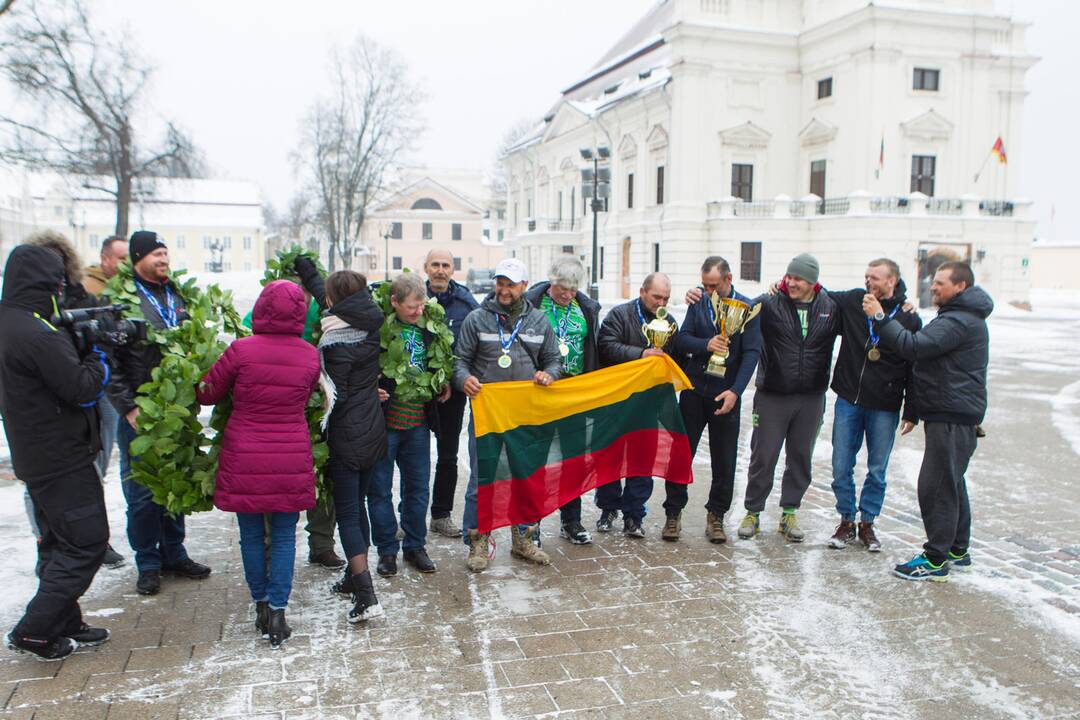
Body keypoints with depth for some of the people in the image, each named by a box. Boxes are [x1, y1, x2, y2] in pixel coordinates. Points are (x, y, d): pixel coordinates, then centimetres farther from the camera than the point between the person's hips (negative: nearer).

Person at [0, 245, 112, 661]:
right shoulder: (36, 334, -23)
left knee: (59, 543, 18)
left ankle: (64, 626, 28)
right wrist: (97, 358, -5)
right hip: (62, 459, -10)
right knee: (86, 543, 0)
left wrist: (80, 349, 0)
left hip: (36, 456, 10)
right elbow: (83, 389, -22)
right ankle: (33, 633, 5)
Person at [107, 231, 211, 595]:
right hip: (141, 415, -6)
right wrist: (129, 407, -15)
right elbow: (109, 360, -11)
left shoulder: (178, 297, 12)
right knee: (143, 493, 2)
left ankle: (174, 554, 28)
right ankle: (148, 564, 17)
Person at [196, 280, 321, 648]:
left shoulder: (241, 350, -12)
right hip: (291, 460, 1)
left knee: (251, 535, 14)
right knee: (284, 536, 10)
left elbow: (207, 395, 0)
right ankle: (277, 613, 9)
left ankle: (261, 605, 25)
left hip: (245, 460, -1)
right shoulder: (310, 355, -4)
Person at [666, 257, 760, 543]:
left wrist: (735, 390, -20)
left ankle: (716, 515, 21)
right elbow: (681, 339, 1)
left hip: (726, 394, -1)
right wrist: (706, 344, -19)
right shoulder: (698, 303, 5)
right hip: (694, 390, 2)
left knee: (724, 460, 6)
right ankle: (673, 513, 15)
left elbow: (751, 353, -9)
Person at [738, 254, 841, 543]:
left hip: (811, 398, 3)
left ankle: (789, 513, 26)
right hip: (772, 396, -3)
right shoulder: (771, 304, -8)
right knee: (763, 456, 4)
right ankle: (753, 512, 19)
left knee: (801, 457, 12)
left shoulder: (831, 307, 1)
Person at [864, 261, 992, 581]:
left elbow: (915, 347, -27)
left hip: (952, 418, -11)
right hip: (951, 414, 11)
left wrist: (881, 317, -23)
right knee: (952, 483, 18)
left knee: (936, 485, -7)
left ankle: (935, 560, 0)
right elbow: (927, 345, 22)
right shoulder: (962, 316, 18)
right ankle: (957, 550, 29)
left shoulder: (960, 321, -18)